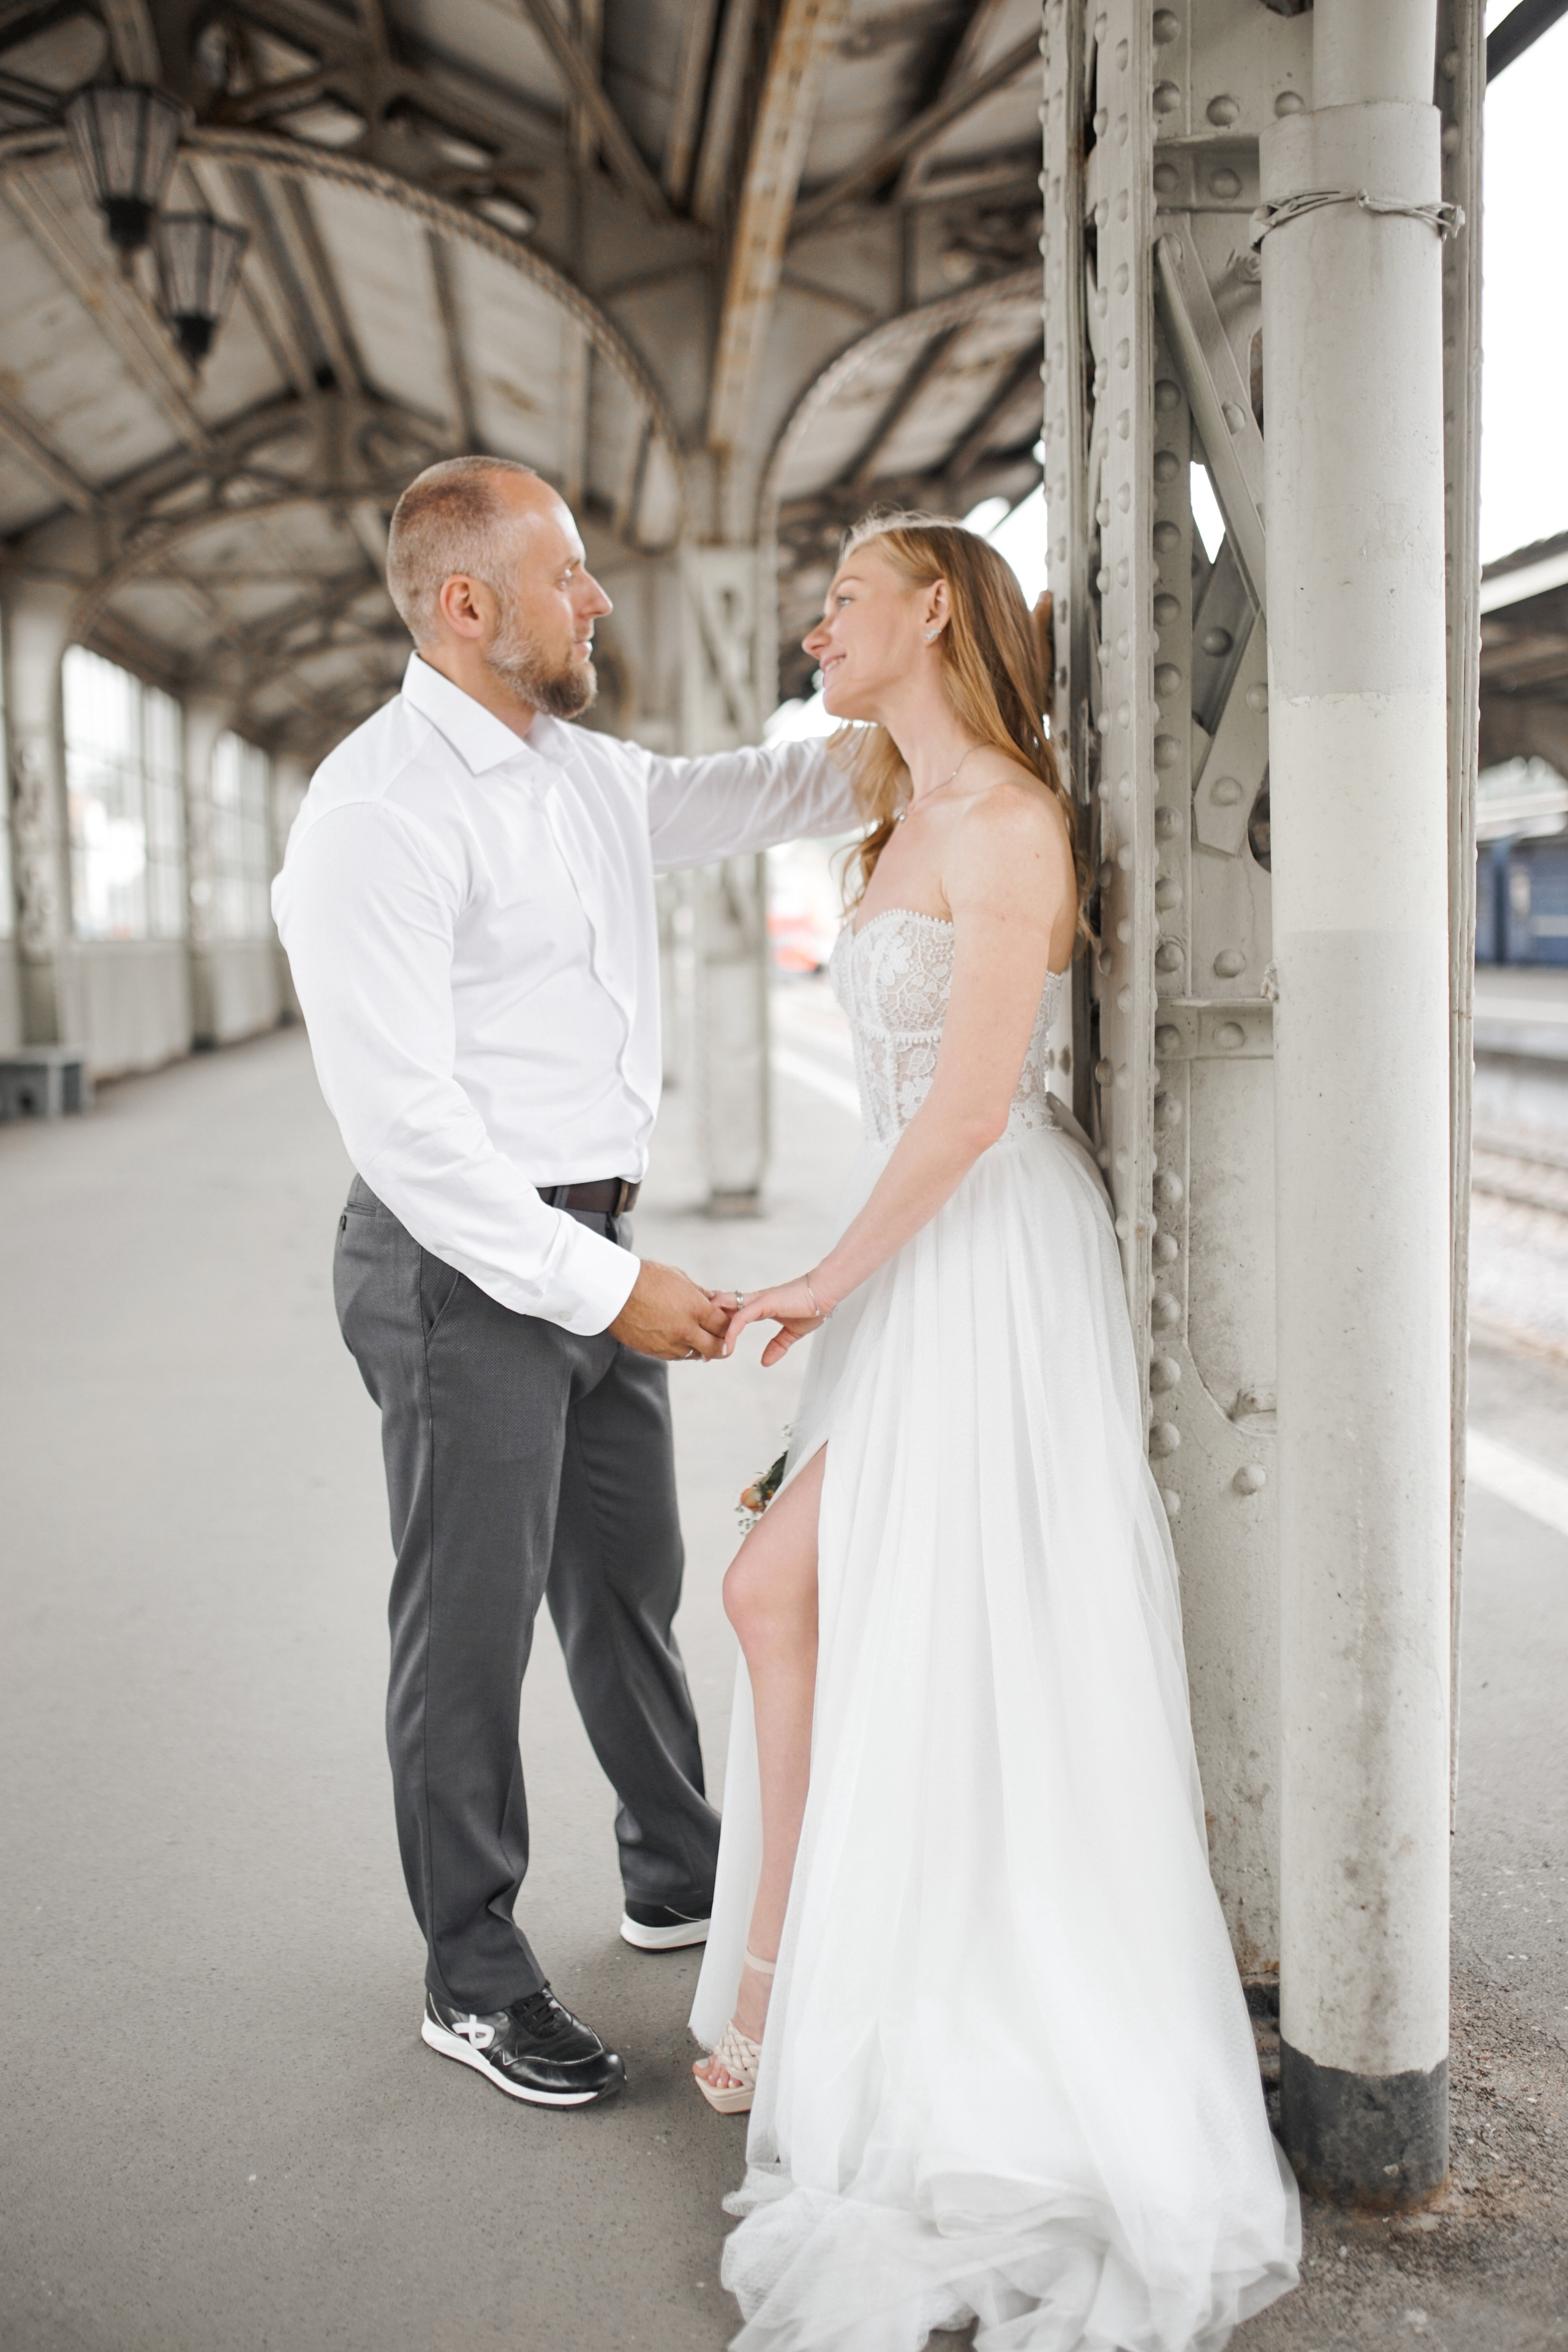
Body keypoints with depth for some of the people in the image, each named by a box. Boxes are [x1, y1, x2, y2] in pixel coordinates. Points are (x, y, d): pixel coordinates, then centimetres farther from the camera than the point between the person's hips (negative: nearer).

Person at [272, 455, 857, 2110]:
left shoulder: (593, 778, 10)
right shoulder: (378, 811, -17)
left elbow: (766, 792, 28)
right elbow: (403, 1118, -22)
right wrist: (604, 1285, -21)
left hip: (598, 1248, 8)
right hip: (466, 1269, -8)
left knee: (630, 1585, 21)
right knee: (471, 1626, 4)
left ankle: (679, 1875, 41)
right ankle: (474, 1978, 21)